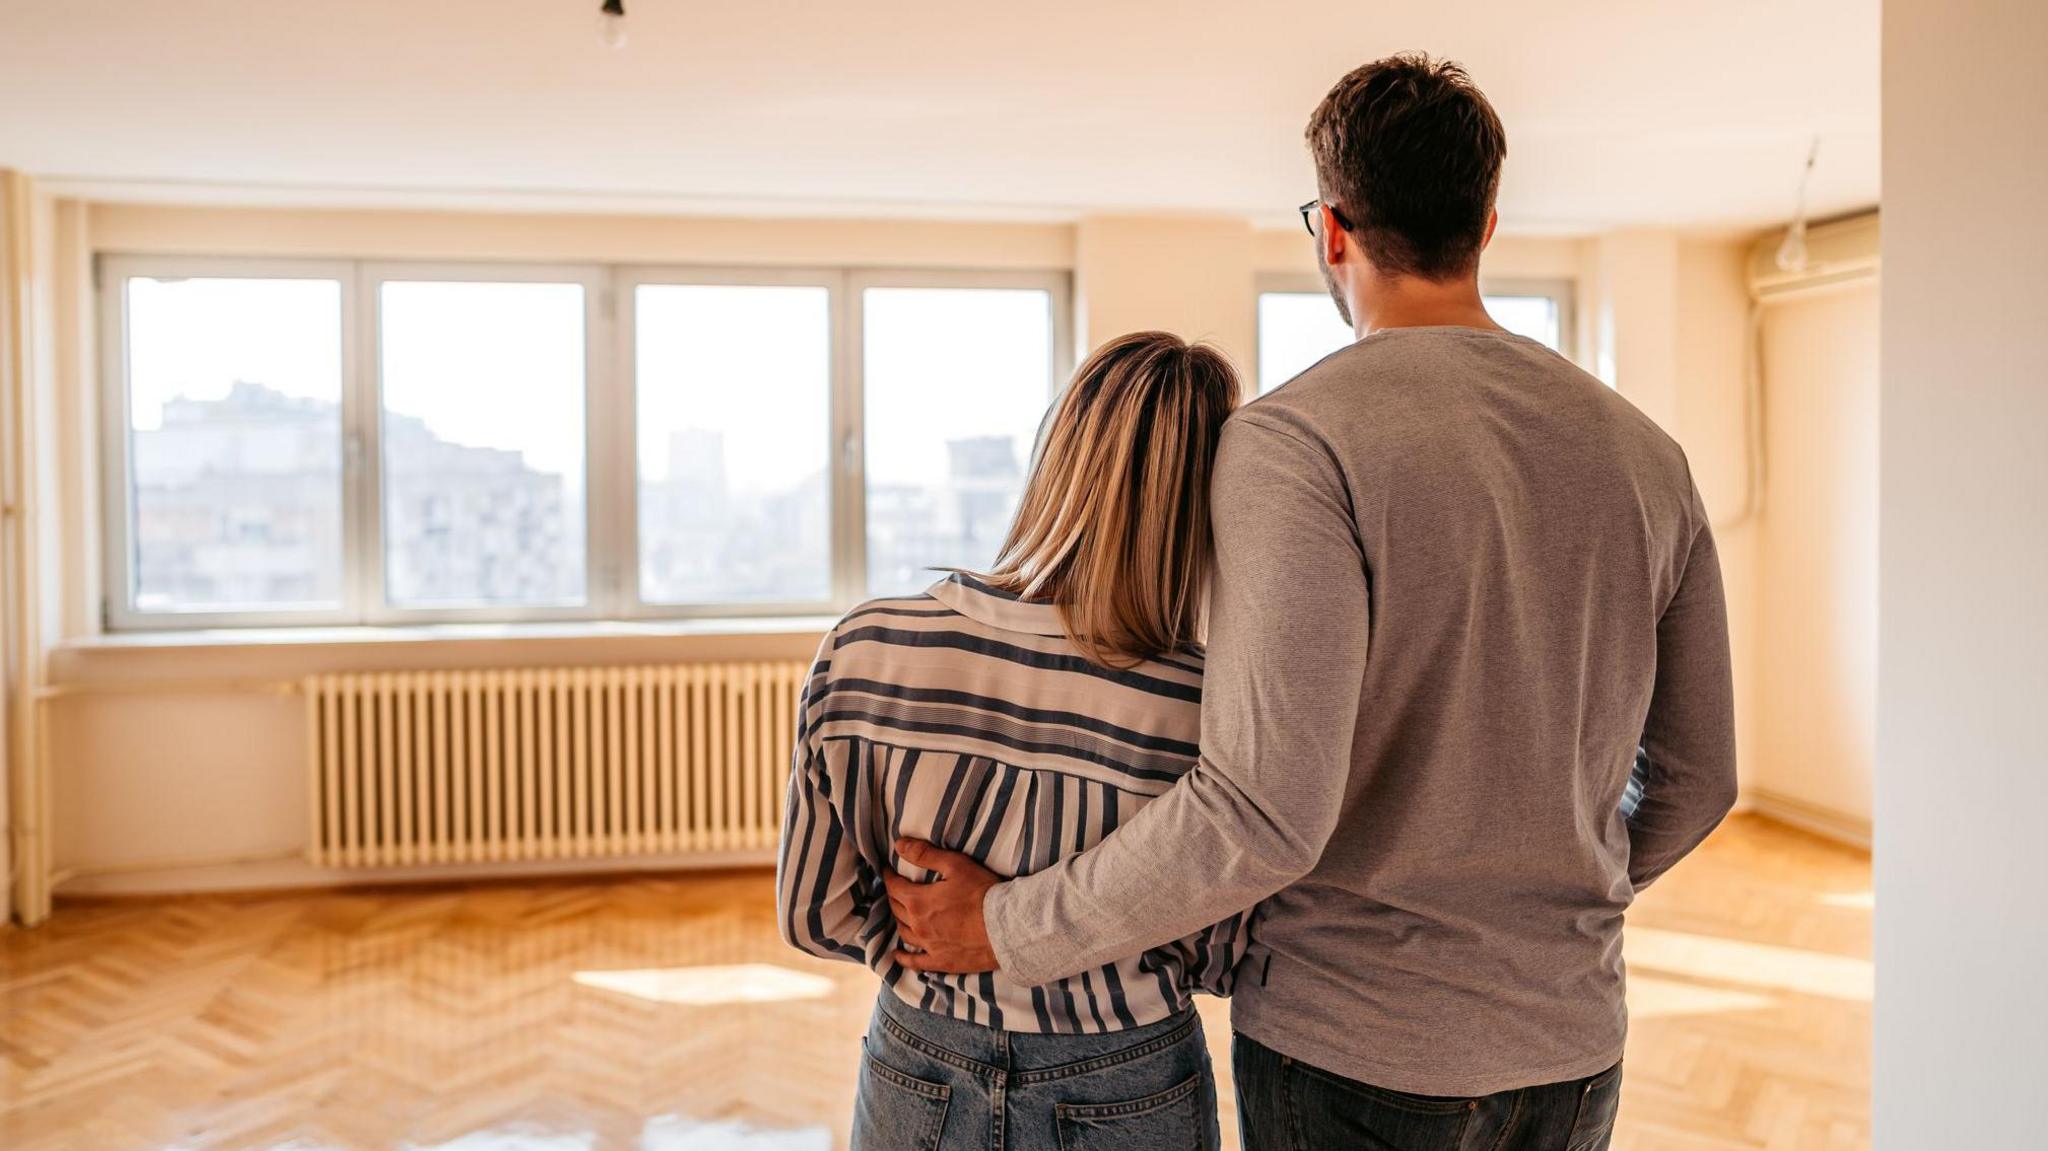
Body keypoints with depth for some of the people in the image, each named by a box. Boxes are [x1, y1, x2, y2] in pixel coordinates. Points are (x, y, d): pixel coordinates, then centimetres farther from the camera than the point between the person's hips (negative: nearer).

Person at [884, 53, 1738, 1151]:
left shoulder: (1296, 440, -19)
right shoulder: (1644, 452, 1)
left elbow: (1264, 809, -28)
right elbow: (1697, 779, 8)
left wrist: (1009, 927, -15)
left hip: (1354, 1053, -5)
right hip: (1572, 1056, 6)